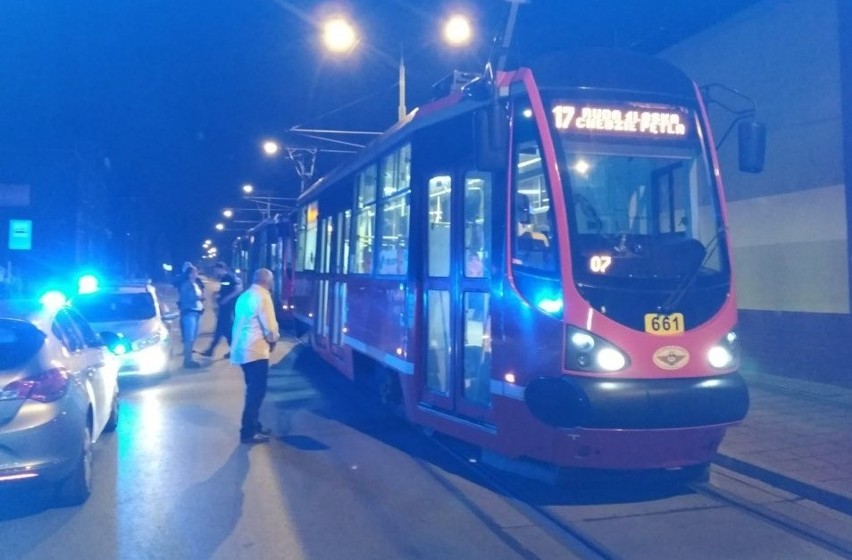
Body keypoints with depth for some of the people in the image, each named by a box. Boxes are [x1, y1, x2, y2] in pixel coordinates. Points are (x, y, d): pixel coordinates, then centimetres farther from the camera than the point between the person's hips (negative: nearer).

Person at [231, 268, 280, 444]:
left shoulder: (244, 296, 14)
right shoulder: (262, 296, -14)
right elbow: (270, 326, -18)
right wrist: (273, 340, 3)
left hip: (242, 349, 9)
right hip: (255, 350, -9)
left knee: (254, 390, 18)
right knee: (256, 392, -2)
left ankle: (253, 426, 26)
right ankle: (249, 432, 2)